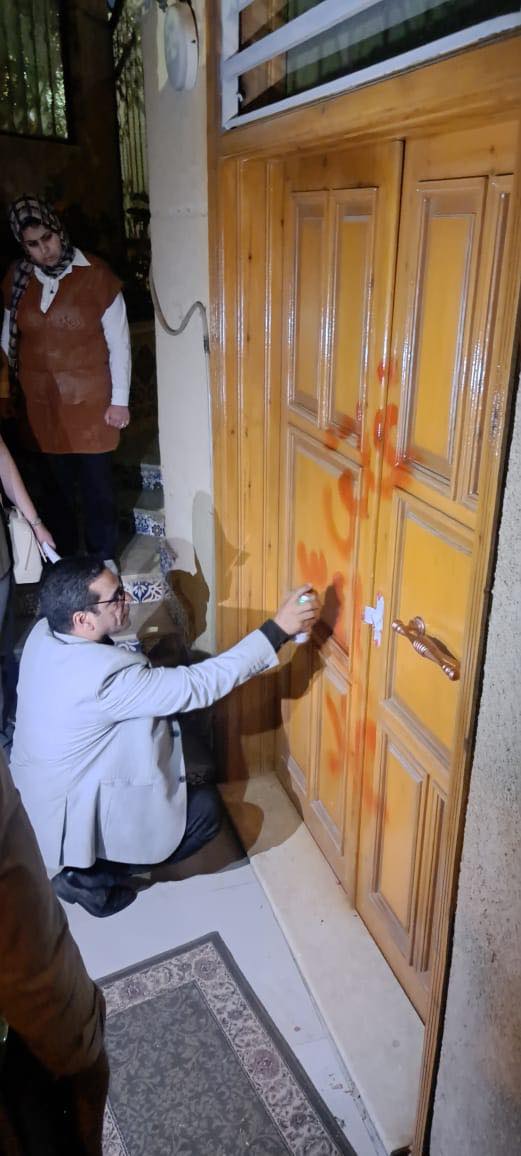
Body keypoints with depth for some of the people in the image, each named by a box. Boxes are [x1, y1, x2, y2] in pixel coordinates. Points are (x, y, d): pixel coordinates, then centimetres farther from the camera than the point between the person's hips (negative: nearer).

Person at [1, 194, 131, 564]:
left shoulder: (96, 275, -9)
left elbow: (119, 342, -6)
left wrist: (119, 400, -7)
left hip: (89, 402, -3)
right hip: (41, 402, 4)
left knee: (97, 486, 3)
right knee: (56, 485, 13)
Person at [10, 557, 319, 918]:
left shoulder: (43, 633, -9)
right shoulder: (103, 675, -36)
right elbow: (198, 684, -34)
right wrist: (277, 630, -34)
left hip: (45, 791, 9)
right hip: (74, 815, -9)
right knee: (205, 807, 1)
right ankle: (92, 877, 5)